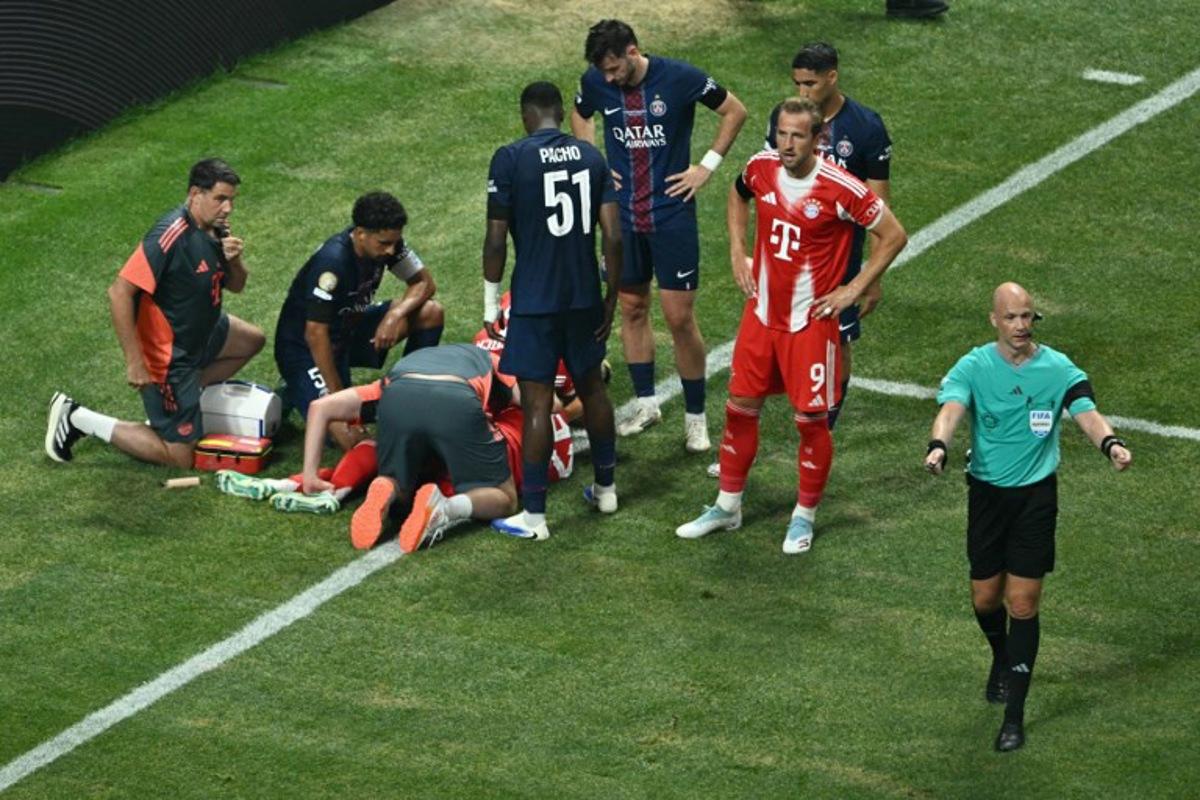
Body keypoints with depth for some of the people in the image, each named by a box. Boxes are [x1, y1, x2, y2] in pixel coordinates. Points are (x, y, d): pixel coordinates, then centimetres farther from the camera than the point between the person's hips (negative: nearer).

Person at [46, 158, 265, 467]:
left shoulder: (215, 229, -2)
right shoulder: (171, 236, -29)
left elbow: (236, 286, 12)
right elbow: (119, 292, -32)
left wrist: (234, 260, -12)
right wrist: (135, 363, -30)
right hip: (168, 356, -9)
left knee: (251, 341, 27)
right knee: (180, 456, -1)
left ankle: (187, 398, 21)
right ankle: (78, 419, 3)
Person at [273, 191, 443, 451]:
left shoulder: (387, 242, -11)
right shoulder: (333, 261, -33)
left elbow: (425, 283, -2)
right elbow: (316, 334, -30)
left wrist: (396, 314, -23)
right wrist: (338, 397, -26)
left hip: (349, 328, 8)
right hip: (304, 348, -8)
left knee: (431, 313, -9)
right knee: (352, 438, -25)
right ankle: (295, 395, 4)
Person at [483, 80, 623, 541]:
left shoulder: (511, 159, -10)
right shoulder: (591, 157, 3)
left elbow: (496, 240, -9)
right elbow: (612, 237, 1)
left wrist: (491, 303, 1)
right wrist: (612, 298, 12)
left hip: (534, 300, -5)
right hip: (584, 296, 5)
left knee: (536, 403, -1)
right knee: (592, 388, 22)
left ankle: (534, 515, 4)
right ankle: (605, 487, 35)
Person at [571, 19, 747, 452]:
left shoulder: (679, 78, -14)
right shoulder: (595, 81, -4)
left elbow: (735, 111, -1)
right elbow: (580, 116, 20)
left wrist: (707, 165, -5)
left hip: (672, 214, -4)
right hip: (624, 215, 4)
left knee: (680, 317, -3)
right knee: (632, 308, 11)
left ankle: (695, 416, 8)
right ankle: (646, 403, 25)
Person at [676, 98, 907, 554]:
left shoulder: (840, 189, -20)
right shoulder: (761, 168, -4)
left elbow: (893, 236, -10)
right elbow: (738, 195, 21)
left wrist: (853, 290, -10)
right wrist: (737, 252, 10)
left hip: (810, 322, -5)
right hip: (761, 312, 5)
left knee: (810, 420, 2)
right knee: (741, 407, 11)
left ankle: (805, 516, 20)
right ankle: (727, 507, 26)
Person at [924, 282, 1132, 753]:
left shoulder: (1058, 369, -6)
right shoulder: (974, 366, -7)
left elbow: (1086, 413, -20)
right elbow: (951, 408, -24)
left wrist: (1110, 443, -42)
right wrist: (938, 446, -46)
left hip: (1036, 496, -1)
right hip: (986, 491, 1)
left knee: (1022, 604, -5)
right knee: (985, 598, 10)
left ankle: (1014, 717, 1)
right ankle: (1002, 661, 46)